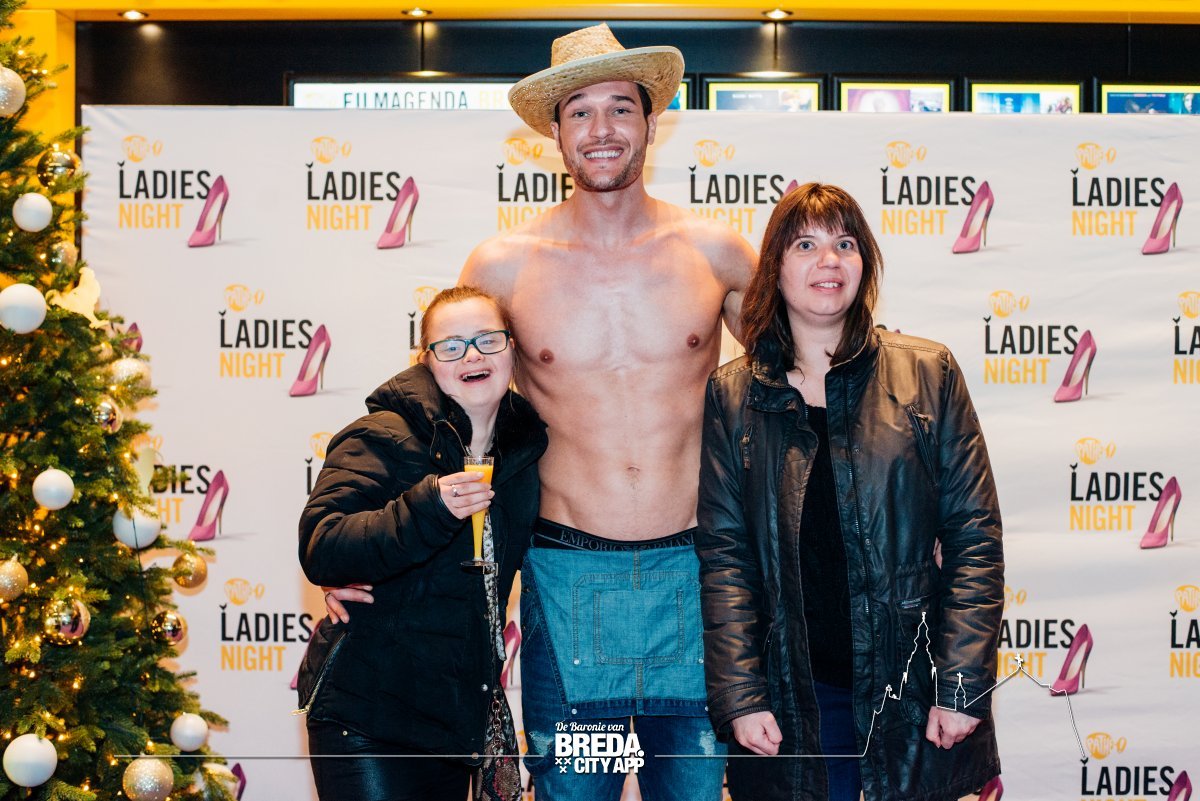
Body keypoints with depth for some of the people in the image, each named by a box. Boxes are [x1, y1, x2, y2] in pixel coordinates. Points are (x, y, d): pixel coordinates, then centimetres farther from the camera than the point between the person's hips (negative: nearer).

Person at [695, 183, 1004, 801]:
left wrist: (962, 687, -7)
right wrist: (739, 697, -7)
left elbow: (974, 535, -1)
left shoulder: (929, 374, 1)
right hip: (790, 702, 0)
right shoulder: (732, 394, 3)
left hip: (910, 690, 0)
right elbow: (722, 553, 0)